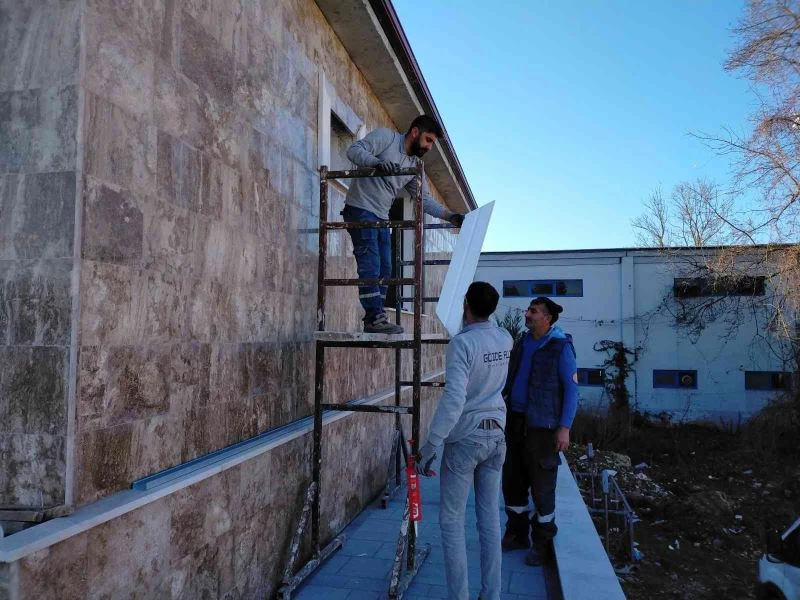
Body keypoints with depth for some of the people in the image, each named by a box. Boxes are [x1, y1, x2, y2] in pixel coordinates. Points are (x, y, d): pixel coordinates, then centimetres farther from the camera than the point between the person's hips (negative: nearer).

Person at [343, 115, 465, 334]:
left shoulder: (415, 166, 16)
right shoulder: (385, 137, -3)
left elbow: (425, 199, 13)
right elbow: (354, 150, -14)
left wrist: (449, 215, -1)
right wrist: (377, 163, -32)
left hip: (381, 217, 9)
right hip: (361, 210, -8)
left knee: (384, 270, 5)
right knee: (370, 266, -16)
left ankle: (375, 320, 9)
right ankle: (375, 317, -16)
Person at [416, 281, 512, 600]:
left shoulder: (462, 342, -19)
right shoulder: (505, 339, 1)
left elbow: (454, 398, -27)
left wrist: (431, 445, -24)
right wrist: (474, 323, 28)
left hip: (465, 438, -6)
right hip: (496, 435, 6)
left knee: (451, 520, 6)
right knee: (490, 520, 13)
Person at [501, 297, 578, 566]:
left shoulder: (560, 346, -10)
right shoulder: (522, 342, 9)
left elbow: (571, 388, -11)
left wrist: (564, 428, -15)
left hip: (542, 426, -6)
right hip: (515, 420, 7)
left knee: (541, 484, 4)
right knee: (512, 479, 14)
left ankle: (542, 543, 21)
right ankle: (516, 534, 31)